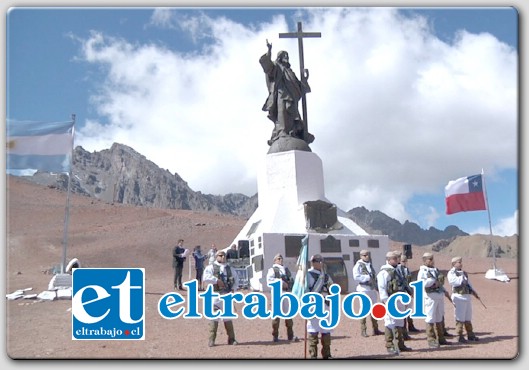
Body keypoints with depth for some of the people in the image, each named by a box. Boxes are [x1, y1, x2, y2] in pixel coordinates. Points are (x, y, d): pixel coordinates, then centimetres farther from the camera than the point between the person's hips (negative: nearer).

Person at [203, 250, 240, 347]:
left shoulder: (229, 268, 14)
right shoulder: (211, 267, -1)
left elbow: (236, 279, 23)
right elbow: (206, 278, -17)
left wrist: (234, 288, 8)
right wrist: (216, 280, -17)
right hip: (215, 295, -4)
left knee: (228, 317, 8)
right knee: (214, 317, -4)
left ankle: (231, 339, 14)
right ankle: (211, 340, 3)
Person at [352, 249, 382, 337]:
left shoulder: (370, 264, 18)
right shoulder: (358, 265, -6)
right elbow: (356, 277, -19)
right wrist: (368, 277, -18)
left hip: (373, 289, 8)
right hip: (364, 289, -8)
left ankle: (375, 329, 21)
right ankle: (363, 331, -1)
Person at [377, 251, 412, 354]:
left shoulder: (397, 271, 16)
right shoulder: (383, 272, -11)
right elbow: (381, 288, -16)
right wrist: (386, 302, -22)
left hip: (399, 300, 9)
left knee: (400, 323, 14)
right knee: (390, 323, -5)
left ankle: (400, 344, 24)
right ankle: (389, 346, 2)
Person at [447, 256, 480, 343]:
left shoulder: (464, 273, 18)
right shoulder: (451, 273, -8)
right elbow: (458, 282, -21)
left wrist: (474, 292, 16)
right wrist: (461, 275, -10)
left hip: (467, 296, 8)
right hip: (459, 297, -8)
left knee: (468, 317, 15)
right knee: (460, 318, -6)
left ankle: (470, 335, 24)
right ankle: (460, 336, 1)